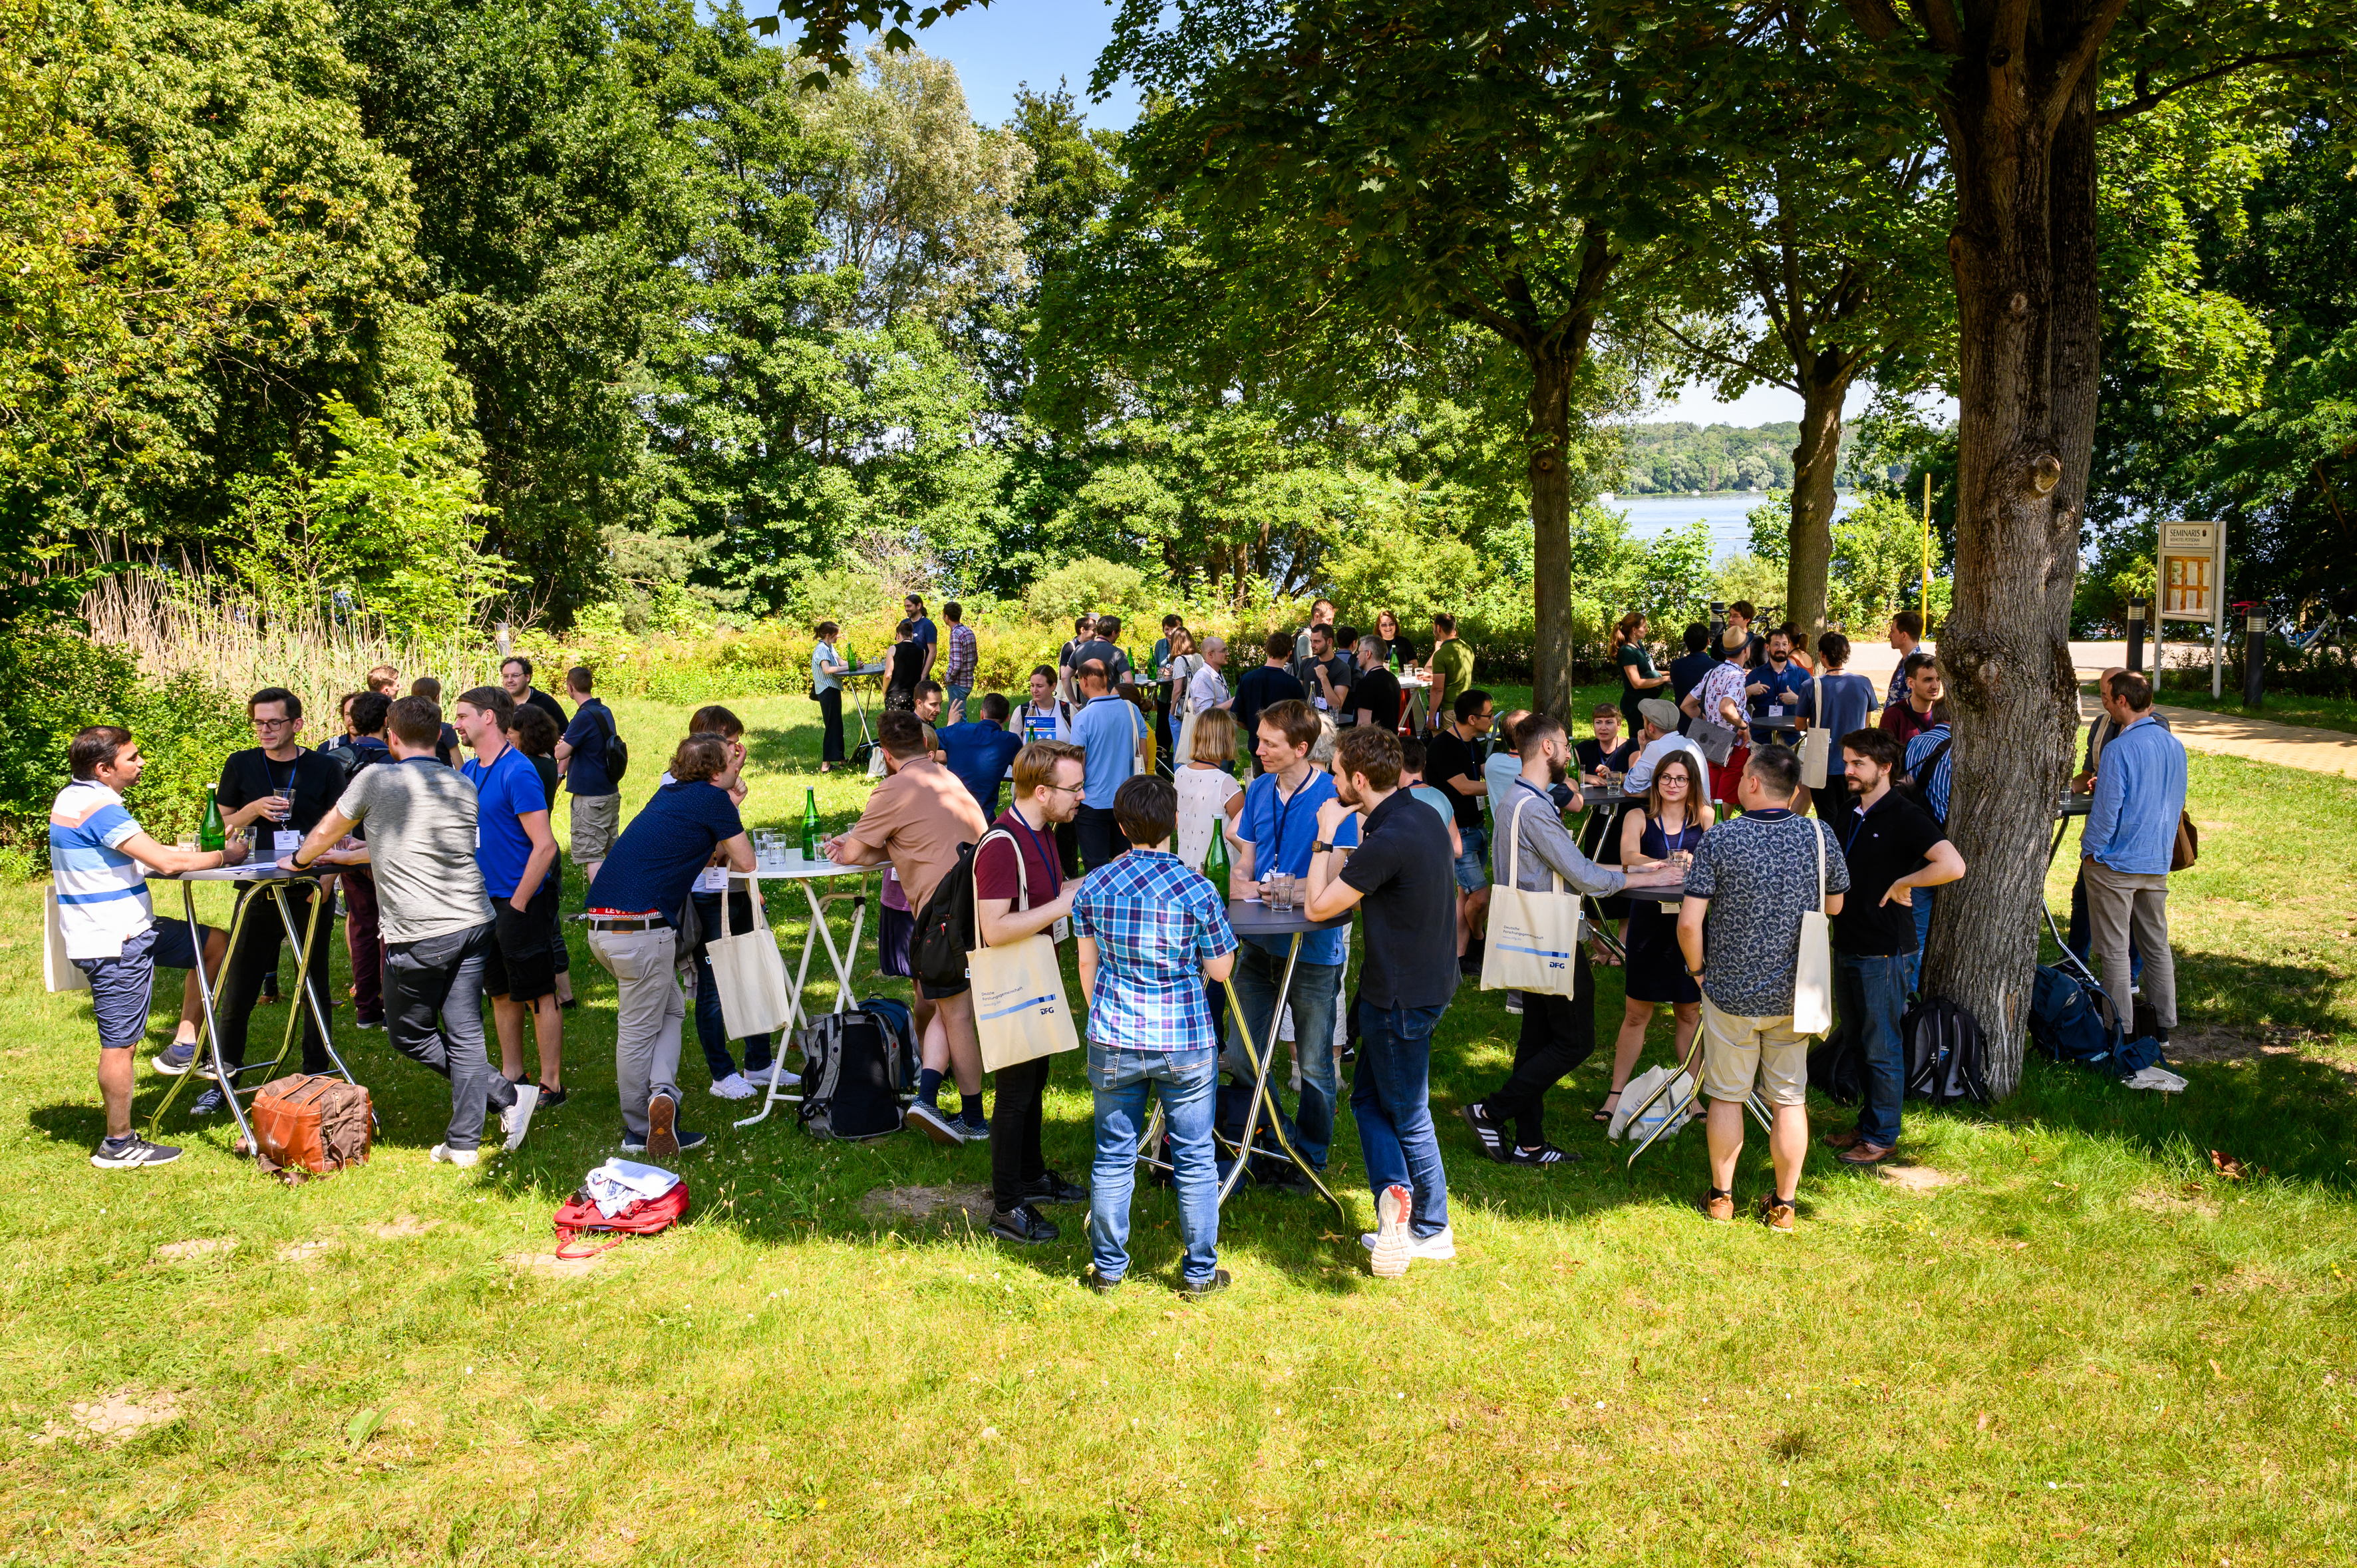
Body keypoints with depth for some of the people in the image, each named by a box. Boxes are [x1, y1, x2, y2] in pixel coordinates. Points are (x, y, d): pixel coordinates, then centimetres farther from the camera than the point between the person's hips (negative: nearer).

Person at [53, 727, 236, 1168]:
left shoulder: (72, 797, 11)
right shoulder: (98, 807, -21)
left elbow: (142, 859, 19)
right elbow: (167, 862, -25)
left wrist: (188, 853, 6)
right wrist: (225, 856, -10)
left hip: (127, 931, 10)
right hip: (113, 944, -10)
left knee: (213, 943, 14)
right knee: (121, 1043, -1)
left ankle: (184, 1048, 14)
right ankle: (118, 1145, 9)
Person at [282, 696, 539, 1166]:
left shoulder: (376, 779, -4)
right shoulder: (464, 787, 12)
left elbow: (325, 833, 12)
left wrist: (298, 860, 34)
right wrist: (348, 857, 38)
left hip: (418, 936, -5)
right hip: (474, 925, 5)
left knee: (410, 1035, 12)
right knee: (465, 1035, 7)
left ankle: (506, 1096, 6)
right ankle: (463, 1144, 8)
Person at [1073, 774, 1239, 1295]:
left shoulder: (1093, 887, -3)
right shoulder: (1196, 889, -12)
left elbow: (1088, 964, 7)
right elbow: (1219, 969, -3)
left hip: (1114, 1040, 2)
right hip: (1185, 1041, -2)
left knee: (1113, 1155, 13)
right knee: (1194, 1158, 11)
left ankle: (1108, 1269, 24)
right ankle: (1198, 1272, 20)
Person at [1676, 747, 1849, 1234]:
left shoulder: (1719, 840, -15)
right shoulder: (1819, 836, -8)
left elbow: (1689, 922, -17)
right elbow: (1835, 906, 8)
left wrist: (1697, 968, 0)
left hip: (1729, 991, -2)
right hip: (1794, 993, 2)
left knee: (1726, 1096, 13)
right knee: (1790, 1099, 13)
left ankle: (1721, 1197, 24)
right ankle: (1784, 1204, 21)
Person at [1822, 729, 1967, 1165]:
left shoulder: (1903, 815, -15)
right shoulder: (1855, 814, 12)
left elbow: (1952, 865, -28)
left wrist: (1902, 884, -18)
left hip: (1884, 953, -9)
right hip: (1848, 947, 9)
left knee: (1882, 1050, 1)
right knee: (1857, 1043, 17)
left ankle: (1881, 1138, 11)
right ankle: (1866, 1125, 28)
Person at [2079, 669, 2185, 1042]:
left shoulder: (2119, 749, -18)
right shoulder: (2175, 746, 6)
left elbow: (2107, 809, -18)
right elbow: (2177, 804, 16)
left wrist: (2089, 851, -6)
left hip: (2116, 862, -7)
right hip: (2158, 862, 7)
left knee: (2115, 950, 1)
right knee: (2157, 945, 14)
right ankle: (2162, 1026, 19)